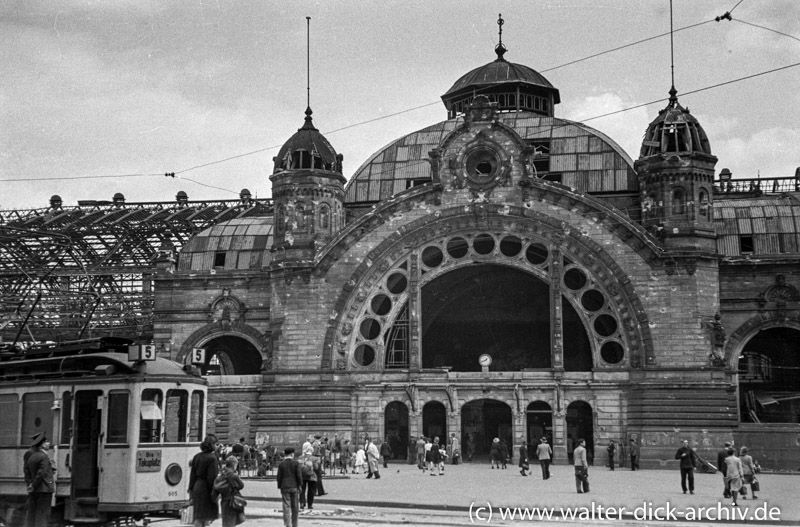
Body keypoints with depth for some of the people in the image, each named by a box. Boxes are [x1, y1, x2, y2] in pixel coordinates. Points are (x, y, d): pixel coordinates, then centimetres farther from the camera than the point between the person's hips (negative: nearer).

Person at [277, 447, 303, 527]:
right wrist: (300, 485, 2)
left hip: (285, 487, 1)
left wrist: (280, 487, 8)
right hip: (294, 487, -1)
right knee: (295, 507, 10)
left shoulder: (281, 464, 0)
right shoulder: (296, 463, -4)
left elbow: (279, 477, 0)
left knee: (286, 506, 0)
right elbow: (299, 475, -7)